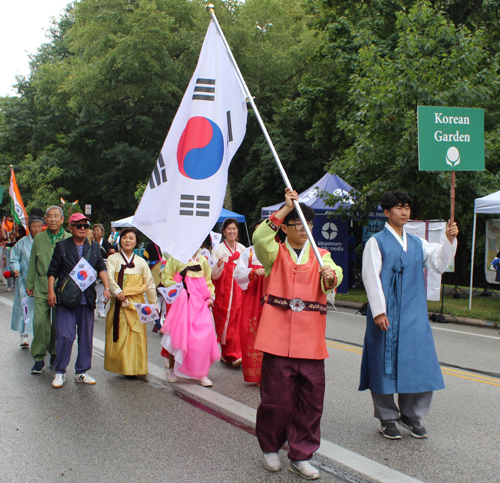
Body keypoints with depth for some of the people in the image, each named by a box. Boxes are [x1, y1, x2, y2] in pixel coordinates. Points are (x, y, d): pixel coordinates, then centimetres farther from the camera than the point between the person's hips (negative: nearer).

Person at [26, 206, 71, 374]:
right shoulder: (39, 238, 9)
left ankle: (55, 356, 21)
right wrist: (29, 284, 14)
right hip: (41, 287, 1)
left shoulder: (69, 239, 1)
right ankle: (39, 358, 5)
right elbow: (33, 263, 15)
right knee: (40, 321, -5)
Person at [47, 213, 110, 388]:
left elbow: (101, 268, 10)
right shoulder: (61, 246, 4)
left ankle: (81, 372, 18)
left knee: (86, 337, 6)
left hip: (87, 299, 3)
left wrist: (106, 287, -5)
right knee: (65, 336, -7)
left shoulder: (94, 247, 12)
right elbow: (53, 271, 4)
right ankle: (60, 372, 7)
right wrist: (51, 291, -6)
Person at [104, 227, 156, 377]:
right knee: (118, 335, -3)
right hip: (118, 303, -1)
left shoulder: (141, 262, 11)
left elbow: (149, 284, 14)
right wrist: (117, 292, -28)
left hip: (137, 304, 1)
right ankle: (120, 366, 5)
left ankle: (134, 368, 3)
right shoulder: (113, 259, 6)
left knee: (136, 335, -2)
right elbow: (109, 277, -10)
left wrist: (153, 304, 13)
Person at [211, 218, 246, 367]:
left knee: (238, 320, 0)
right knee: (227, 321, -6)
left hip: (239, 289, 4)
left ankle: (227, 355, 9)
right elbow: (214, 276, -9)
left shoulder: (242, 249, 10)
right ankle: (231, 355, -2)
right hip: (224, 290, -4)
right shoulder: (219, 249, -3)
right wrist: (218, 265, -28)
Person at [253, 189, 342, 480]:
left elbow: (334, 275, -7)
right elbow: (260, 238, -15)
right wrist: (286, 208, -17)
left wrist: (330, 277, -31)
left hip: (311, 341, 2)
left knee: (311, 400, 3)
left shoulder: (321, 256, 14)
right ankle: (271, 448, 24)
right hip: (279, 337, -2)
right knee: (277, 398, 1)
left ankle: (301, 455, 18)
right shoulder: (275, 253, 8)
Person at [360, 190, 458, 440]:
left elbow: (439, 264, 6)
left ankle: (411, 415, 22)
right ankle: (387, 418, 16)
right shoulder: (376, 242, -1)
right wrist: (378, 311, -15)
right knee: (386, 364, 2)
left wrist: (449, 241, -9)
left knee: (420, 363, 4)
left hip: (413, 314, 5)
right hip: (386, 315, -4)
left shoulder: (417, 243, 14)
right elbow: (371, 277, -7)